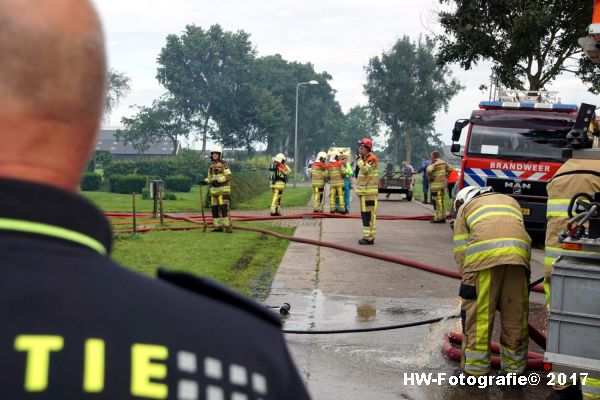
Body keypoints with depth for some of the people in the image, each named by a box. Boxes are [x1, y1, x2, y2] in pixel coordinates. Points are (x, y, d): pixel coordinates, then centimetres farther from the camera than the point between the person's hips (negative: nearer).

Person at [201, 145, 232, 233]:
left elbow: (228, 176, -16)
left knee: (224, 208, -15)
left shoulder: (223, 164, -10)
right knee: (215, 209, 4)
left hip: (223, 190, -7)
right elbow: (210, 178, 18)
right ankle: (218, 227, 11)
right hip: (215, 191, 7)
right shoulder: (211, 166, 12)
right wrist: (205, 181, -4)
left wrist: (218, 180, -26)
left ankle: (228, 227, -10)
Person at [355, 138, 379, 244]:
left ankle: (369, 237, -13)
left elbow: (366, 170, -29)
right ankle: (369, 235, 21)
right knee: (365, 213, 14)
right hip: (363, 191, 11)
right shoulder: (364, 158, 20)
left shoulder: (372, 158, -12)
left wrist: (359, 160, -18)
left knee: (368, 214, -12)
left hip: (369, 191, -11)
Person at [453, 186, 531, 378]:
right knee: (515, 316, 12)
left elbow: (460, 252, 16)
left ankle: (475, 369, 10)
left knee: (478, 314, 5)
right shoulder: (511, 201, 38)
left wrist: (467, 279, 22)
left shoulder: (465, 207, 27)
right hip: (518, 253, 3)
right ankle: (514, 368, 21)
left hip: (483, 255, -3)